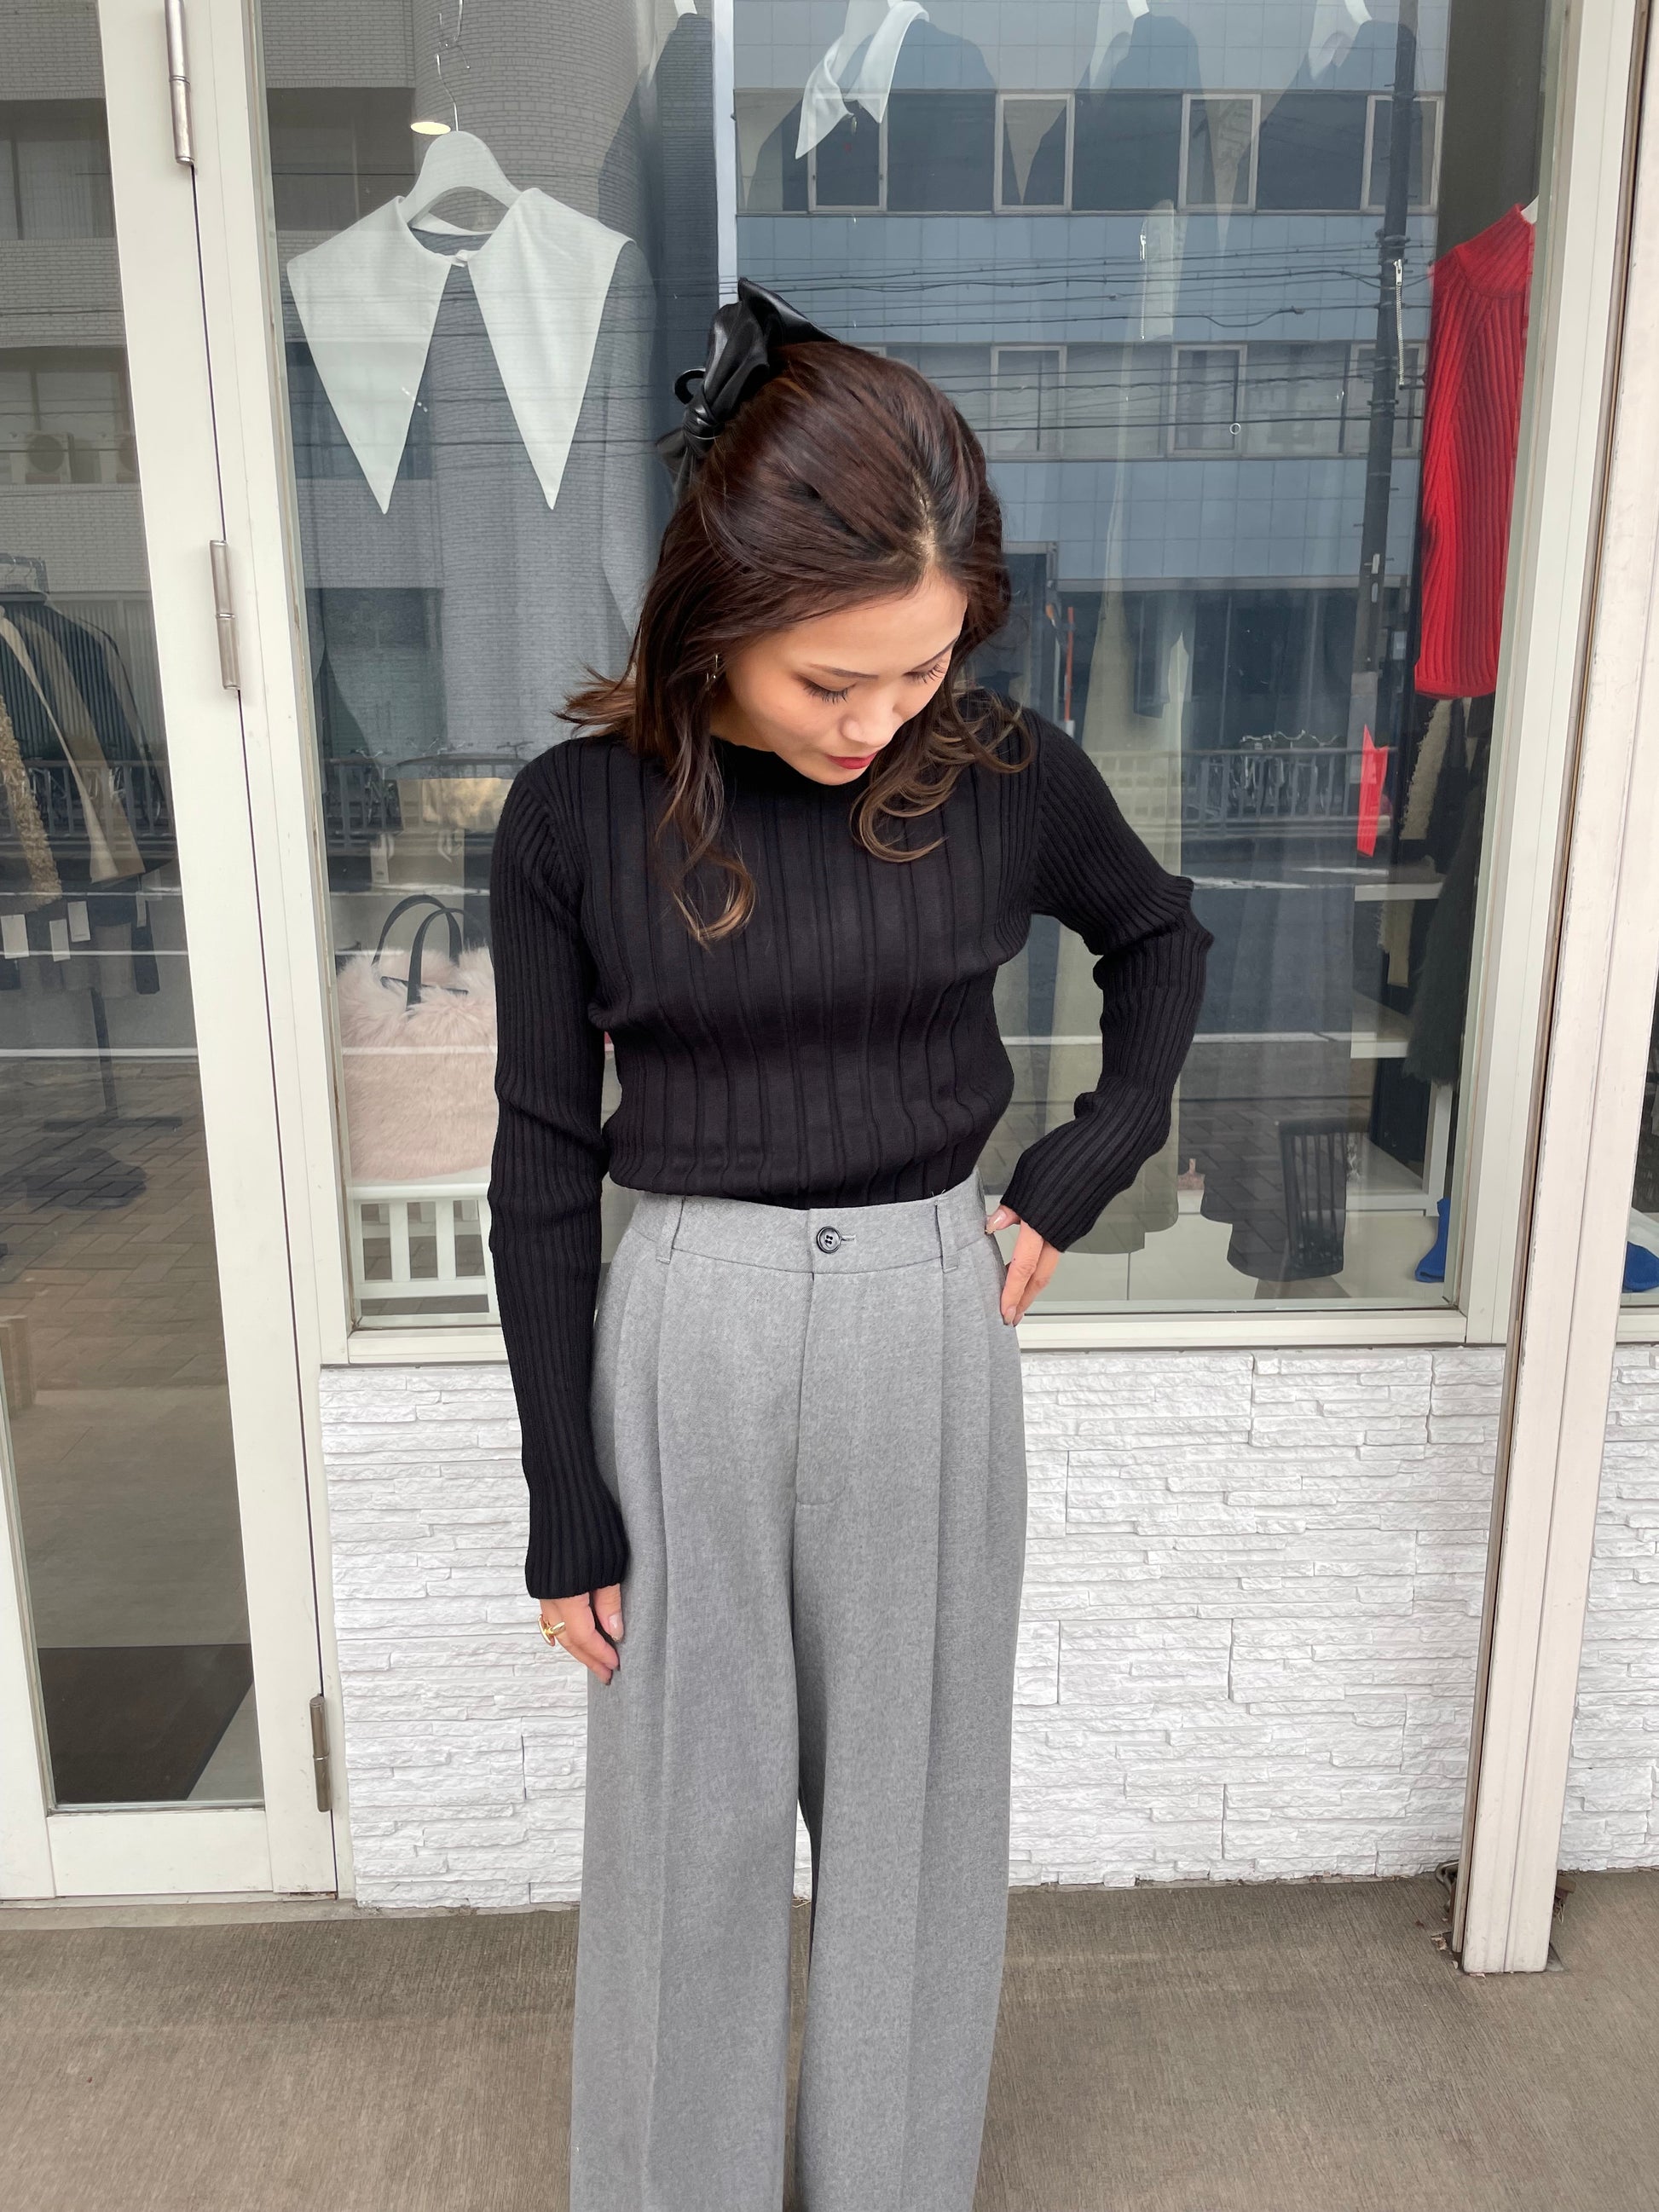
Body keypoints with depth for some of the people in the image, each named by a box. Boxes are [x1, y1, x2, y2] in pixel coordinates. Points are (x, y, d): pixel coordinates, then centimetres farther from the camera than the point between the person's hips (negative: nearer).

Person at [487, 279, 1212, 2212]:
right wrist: (568, 1509, -1)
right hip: (684, 1342, -1)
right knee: (691, 1813, 14)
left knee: (911, 1797, 17)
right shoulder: (578, 816, -10)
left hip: (930, 1329, 2)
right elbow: (542, 1172, -4)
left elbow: (1160, 936, 14)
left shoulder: (1006, 773, -7)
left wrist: (1082, 1173, 2)